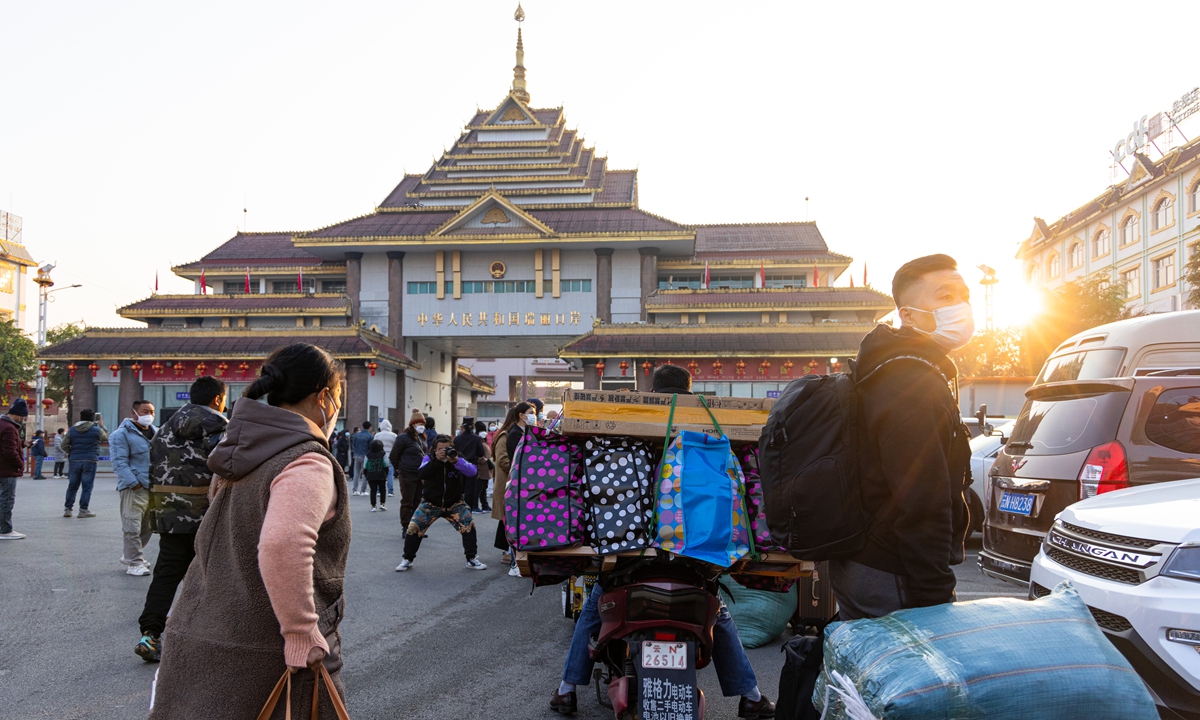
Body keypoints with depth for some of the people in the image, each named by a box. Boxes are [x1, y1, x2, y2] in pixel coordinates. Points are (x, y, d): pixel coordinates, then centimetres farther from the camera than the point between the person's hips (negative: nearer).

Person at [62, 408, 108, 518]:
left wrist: (72, 453, 18)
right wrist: (101, 425, 22)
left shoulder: (72, 430, 5)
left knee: (72, 486, 13)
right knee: (87, 487, 1)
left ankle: (67, 509, 16)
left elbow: (64, 446, 3)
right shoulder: (97, 430, -4)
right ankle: (83, 510, 0)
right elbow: (106, 438, 15)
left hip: (75, 460, 3)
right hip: (90, 461, -3)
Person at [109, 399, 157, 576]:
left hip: (154, 487, 8)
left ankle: (130, 555, 32)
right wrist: (133, 482, -20)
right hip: (134, 489, -8)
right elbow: (119, 462, -14)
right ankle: (134, 563, 1)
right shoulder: (122, 434, -8)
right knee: (132, 527, -6)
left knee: (148, 526, 16)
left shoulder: (156, 432, 17)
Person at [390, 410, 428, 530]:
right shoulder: (404, 437, -11)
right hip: (408, 475, -7)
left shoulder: (422, 438, 12)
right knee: (407, 502, 0)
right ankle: (406, 528, 7)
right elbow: (393, 456, -6)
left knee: (419, 502, 11)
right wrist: (399, 468, 2)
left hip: (421, 474, 7)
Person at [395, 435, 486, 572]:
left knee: (469, 525, -13)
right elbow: (421, 474, -27)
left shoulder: (457, 458, -7)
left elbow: (472, 472, -21)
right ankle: (407, 560, 11)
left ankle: (472, 559, 4)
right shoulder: (429, 459, -8)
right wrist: (436, 460, -37)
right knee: (414, 527, -11)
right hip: (430, 503, -1)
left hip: (454, 504, 1)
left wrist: (457, 461, -35)